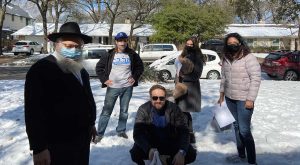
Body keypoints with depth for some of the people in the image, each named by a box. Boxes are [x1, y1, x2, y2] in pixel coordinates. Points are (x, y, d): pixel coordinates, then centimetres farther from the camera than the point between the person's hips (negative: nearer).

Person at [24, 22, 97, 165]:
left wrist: (91, 123, 24)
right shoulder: (41, 69, -16)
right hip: (57, 145, -7)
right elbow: (34, 110, -21)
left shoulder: (81, 71, 9)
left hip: (82, 140, 8)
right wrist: (39, 148, -22)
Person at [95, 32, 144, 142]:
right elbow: (99, 67, 4)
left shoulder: (132, 54, 2)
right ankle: (99, 133, 7)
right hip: (113, 87, -2)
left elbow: (140, 66, 14)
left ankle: (121, 131, 28)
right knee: (106, 111, -2)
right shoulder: (110, 55, -3)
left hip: (127, 87, 2)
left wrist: (135, 77, 2)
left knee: (124, 111, 13)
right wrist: (104, 79, -5)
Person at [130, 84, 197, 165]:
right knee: (135, 154, -28)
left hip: (171, 143, 1)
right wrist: (149, 149, -43)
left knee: (191, 154, -21)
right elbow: (138, 133, -23)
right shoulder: (143, 110, -15)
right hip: (151, 144, 0)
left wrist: (181, 152, -37)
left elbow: (183, 132, -18)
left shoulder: (174, 108, -15)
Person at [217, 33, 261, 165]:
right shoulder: (226, 59, 8)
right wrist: (221, 95, 15)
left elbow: (256, 79, -17)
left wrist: (250, 99, -20)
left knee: (244, 130, -7)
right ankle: (241, 154, 31)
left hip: (244, 99, -7)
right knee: (236, 126, 16)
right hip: (230, 98, 7)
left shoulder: (249, 58, -14)